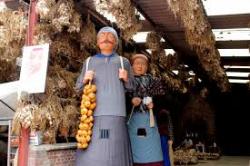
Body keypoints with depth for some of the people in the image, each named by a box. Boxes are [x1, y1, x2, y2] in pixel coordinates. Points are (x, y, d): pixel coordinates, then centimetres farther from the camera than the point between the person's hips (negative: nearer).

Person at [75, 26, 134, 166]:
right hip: (93, 113, 1)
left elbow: (132, 88, 17)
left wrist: (126, 79, -3)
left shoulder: (123, 62, 17)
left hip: (115, 113, 0)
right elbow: (79, 87, 17)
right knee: (92, 154, -8)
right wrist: (85, 80, -3)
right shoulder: (89, 62, 18)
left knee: (115, 153, -7)